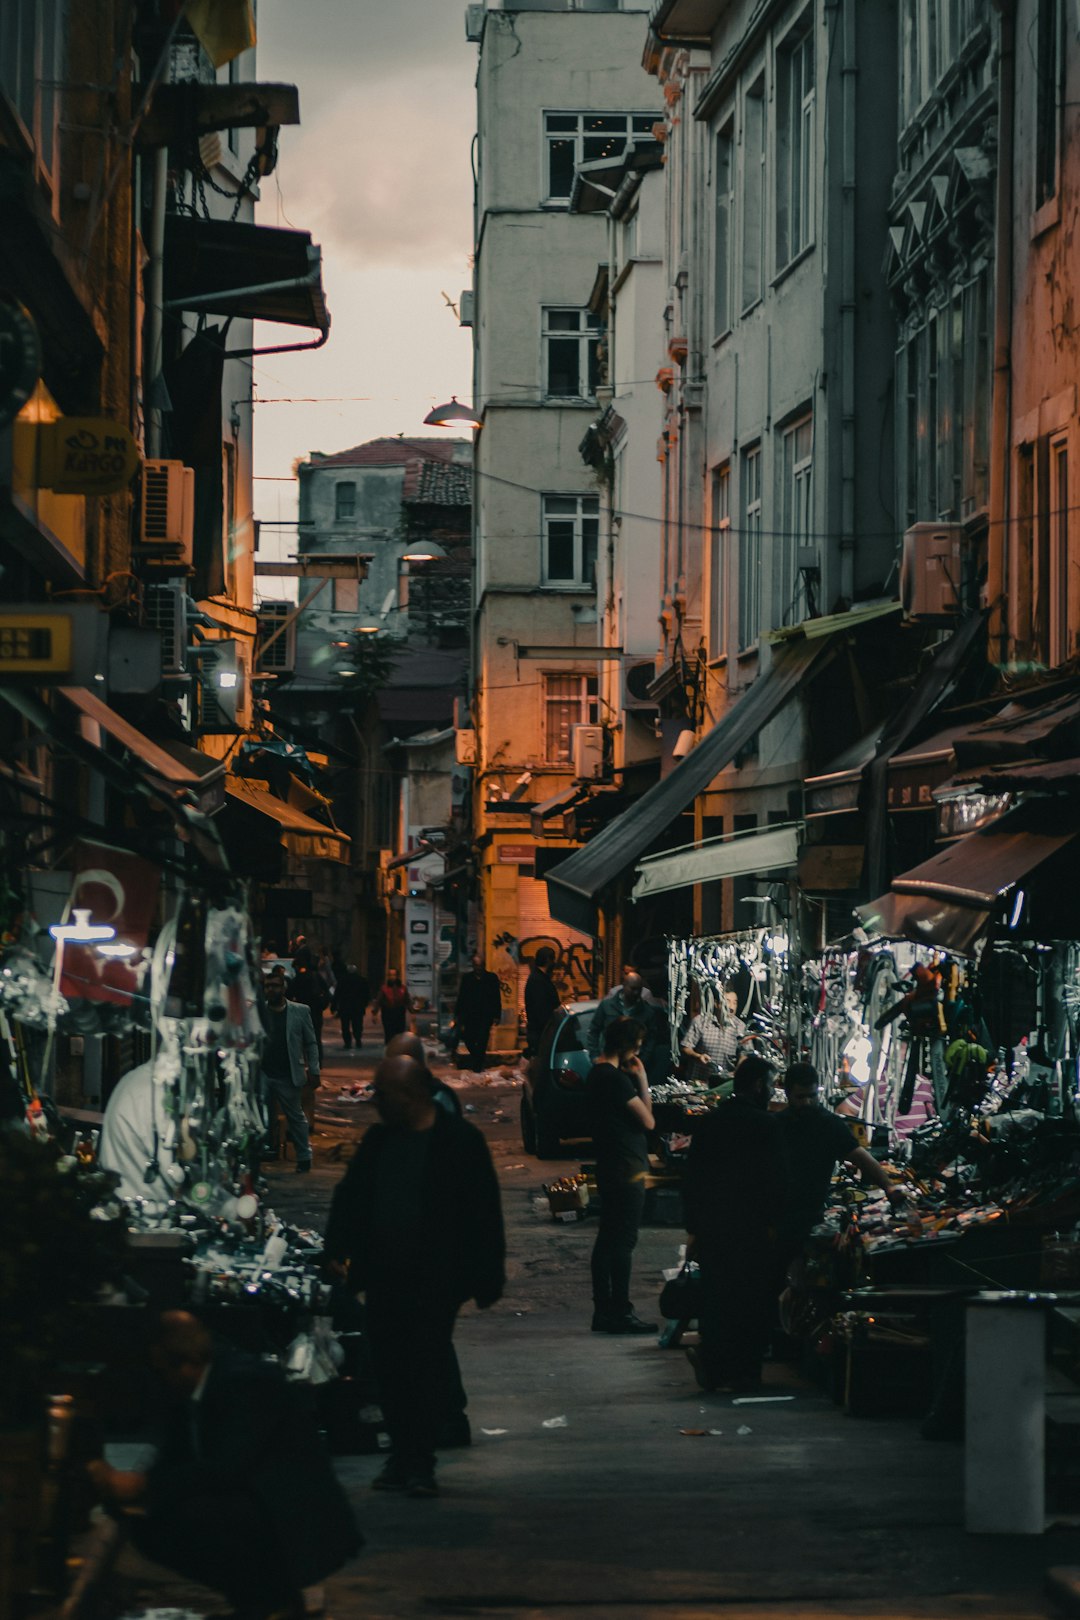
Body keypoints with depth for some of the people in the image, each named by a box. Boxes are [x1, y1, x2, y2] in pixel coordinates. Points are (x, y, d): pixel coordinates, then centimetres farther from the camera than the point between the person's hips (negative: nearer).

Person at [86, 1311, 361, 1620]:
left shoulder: (248, 1382, -21)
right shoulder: (186, 1393, 5)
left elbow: (228, 1468, -29)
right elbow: (172, 1465, 6)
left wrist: (143, 1485, -25)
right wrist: (118, 1483, -14)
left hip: (297, 1525, -9)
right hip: (247, 1508, 9)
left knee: (194, 1511, -30)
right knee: (148, 1524, -4)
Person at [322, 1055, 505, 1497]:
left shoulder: (460, 1141, -6)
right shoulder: (378, 1139, 13)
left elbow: (484, 1212, -6)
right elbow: (350, 1195, 17)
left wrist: (486, 1277, -8)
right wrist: (336, 1249, 4)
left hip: (434, 1280, -6)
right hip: (383, 1276, 6)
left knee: (425, 1371, -5)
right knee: (389, 1372, 7)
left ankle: (420, 1464, -1)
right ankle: (401, 1457, 16)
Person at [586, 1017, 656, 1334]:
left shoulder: (597, 1074, 13)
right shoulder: (616, 1078, -18)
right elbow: (648, 1121, -15)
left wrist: (636, 1079, 7)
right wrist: (642, 1081, -9)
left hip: (608, 1168, 10)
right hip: (626, 1169, -10)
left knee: (607, 1240, 12)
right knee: (623, 1242, -7)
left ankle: (603, 1311, 16)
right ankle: (620, 1312, -5)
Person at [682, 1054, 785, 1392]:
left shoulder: (706, 1123, 7)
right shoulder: (765, 1124, -10)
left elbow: (691, 1178, 8)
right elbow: (774, 1178, -13)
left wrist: (693, 1228, 12)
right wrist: (772, 1222, -4)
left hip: (710, 1226, 5)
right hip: (752, 1227, -5)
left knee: (715, 1298, 13)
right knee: (753, 1301, 4)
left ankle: (713, 1369, 14)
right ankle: (744, 1373, 5)